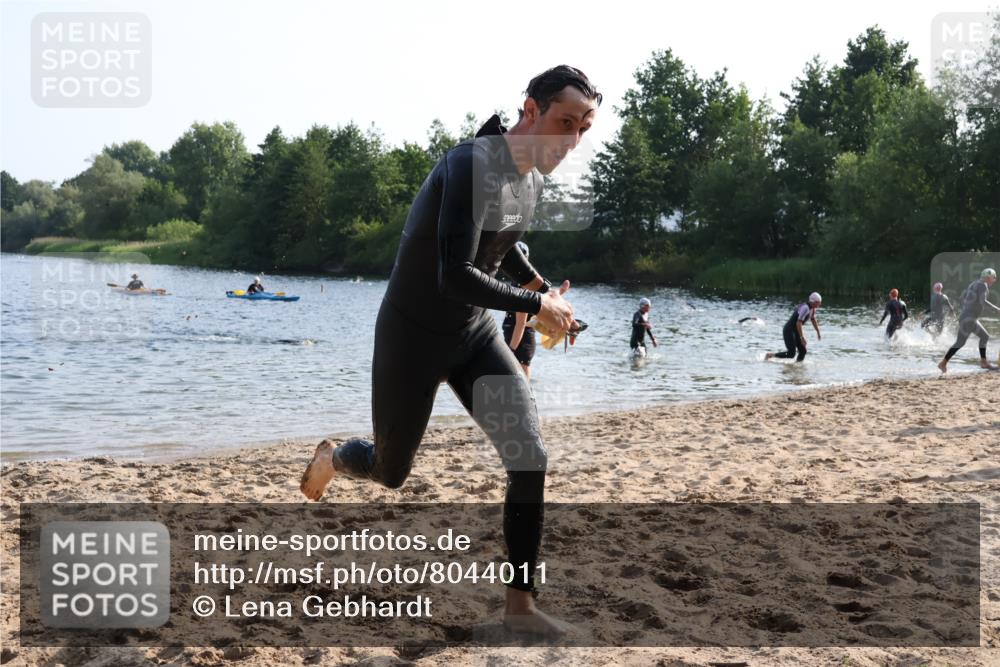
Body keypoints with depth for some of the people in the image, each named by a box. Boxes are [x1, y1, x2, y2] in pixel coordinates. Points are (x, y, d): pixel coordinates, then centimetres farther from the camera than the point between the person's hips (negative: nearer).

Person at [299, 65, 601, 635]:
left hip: (476, 334, 6)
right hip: (414, 335, -6)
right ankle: (331, 457, 50)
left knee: (531, 457, -11)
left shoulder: (534, 179, -1)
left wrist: (548, 289, 6)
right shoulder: (471, 165, -28)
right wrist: (537, 305, -26)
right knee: (391, 472, 13)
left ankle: (521, 604, 1)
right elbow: (455, 276, -36)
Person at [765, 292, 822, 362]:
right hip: (789, 331, -10)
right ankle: (770, 355, 4)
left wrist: (818, 332, 24)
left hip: (795, 331, 10)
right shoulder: (805, 308, -24)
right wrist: (802, 337, -29)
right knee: (791, 354, -10)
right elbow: (798, 323, -29)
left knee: (803, 351, 2)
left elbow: (813, 320, 23)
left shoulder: (812, 309, 6)